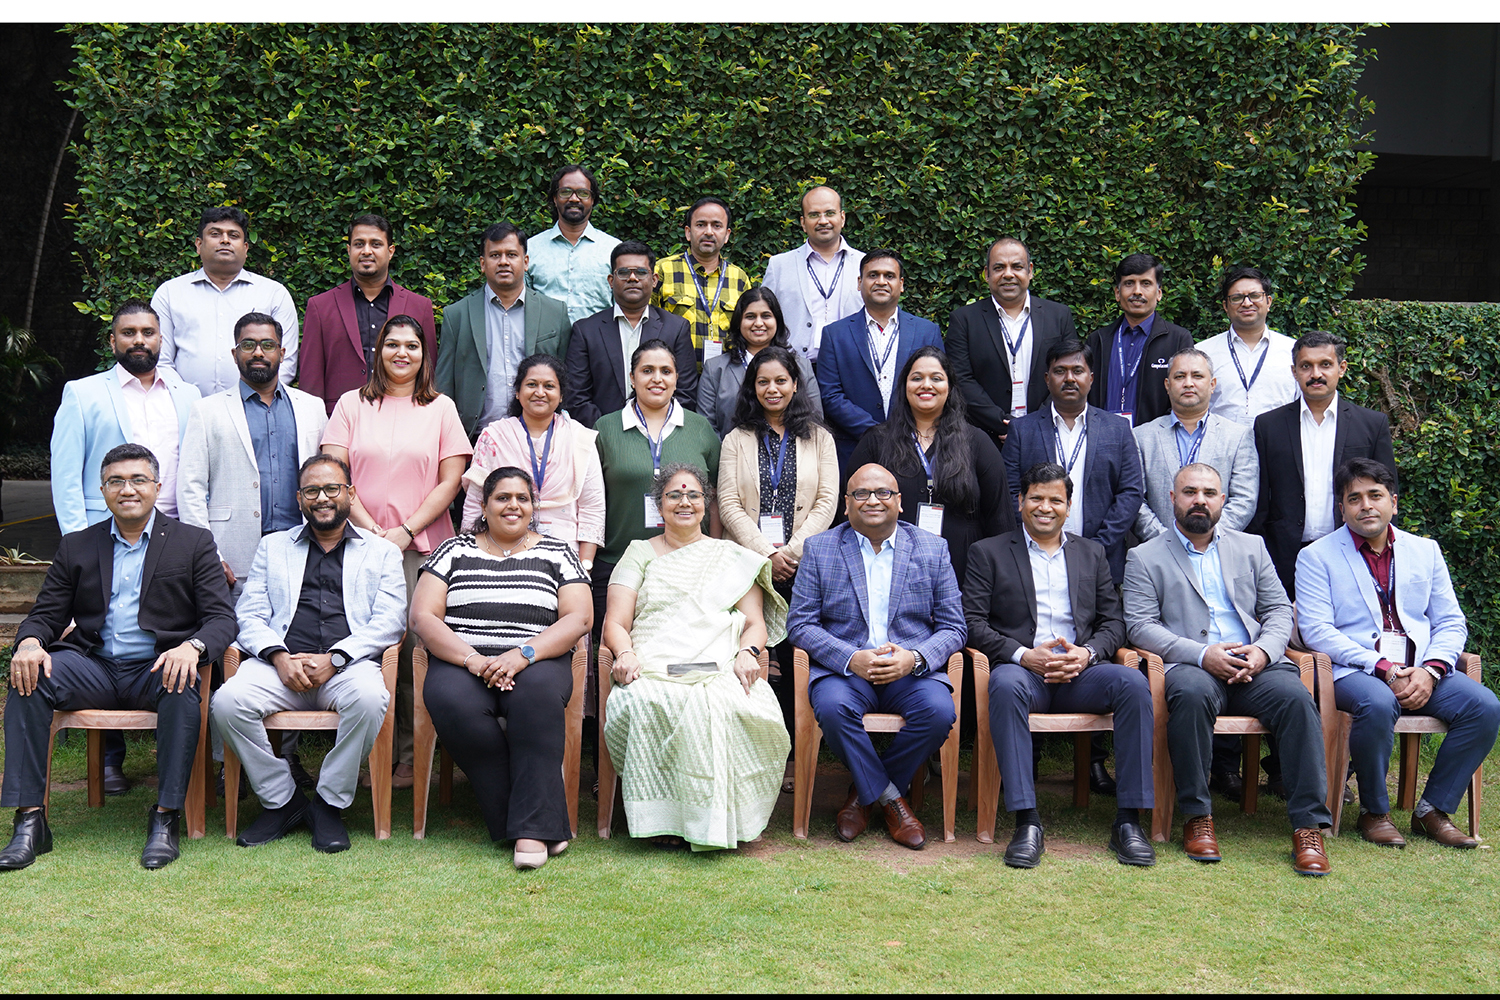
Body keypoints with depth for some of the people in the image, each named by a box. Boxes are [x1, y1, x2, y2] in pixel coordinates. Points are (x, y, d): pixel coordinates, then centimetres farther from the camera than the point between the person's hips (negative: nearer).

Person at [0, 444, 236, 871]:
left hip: (157, 668, -2)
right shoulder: (76, 547, 16)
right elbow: (46, 615, 14)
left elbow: (221, 617, 0)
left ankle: (166, 819, -28)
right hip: (94, 667, 3)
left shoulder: (193, 543, 8)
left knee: (183, 687, -36)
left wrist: (191, 647, -24)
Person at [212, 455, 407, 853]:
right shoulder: (273, 547, 23)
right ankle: (281, 801, -8)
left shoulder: (382, 553, 17)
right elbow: (249, 615, 12)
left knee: (370, 698, -36)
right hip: (282, 666, 2)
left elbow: (389, 622, 3)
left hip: (348, 665, -2)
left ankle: (330, 803, -14)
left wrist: (334, 659, -12)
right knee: (227, 700, -28)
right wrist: (279, 657, -9)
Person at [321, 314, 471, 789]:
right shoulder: (353, 404, 12)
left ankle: (412, 757, 3)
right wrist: (370, 529, -7)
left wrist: (406, 531, -7)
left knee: (417, 651, -6)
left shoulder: (441, 408, 10)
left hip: (422, 546, -1)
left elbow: (451, 480, 3)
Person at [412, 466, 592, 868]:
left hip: (536, 664, -1)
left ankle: (533, 828, -31)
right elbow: (422, 615, 4)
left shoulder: (556, 552, 14)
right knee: (453, 703, -34)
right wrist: (473, 660, -13)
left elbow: (579, 618, 2)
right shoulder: (455, 549, 15)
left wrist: (524, 654, -15)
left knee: (537, 691, -36)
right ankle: (545, 822, -23)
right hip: (460, 662, 1)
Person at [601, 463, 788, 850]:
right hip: (652, 669, 0)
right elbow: (615, 623, 11)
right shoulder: (640, 553, 22)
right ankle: (663, 818, -26)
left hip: (719, 669, 0)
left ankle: (715, 821, -26)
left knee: (716, 704, -37)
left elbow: (755, 622, 14)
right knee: (642, 702, -37)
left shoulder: (733, 557, 23)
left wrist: (747, 652, -10)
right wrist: (625, 653, -12)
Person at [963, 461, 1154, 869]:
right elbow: (972, 622, 2)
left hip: (1080, 671, 3)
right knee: (1005, 684, -38)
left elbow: (1114, 622, 15)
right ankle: (1027, 822, -36)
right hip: (1022, 668, -2)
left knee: (1133, 683, -29)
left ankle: (1129, 820, -24)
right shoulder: (989, 552, 13)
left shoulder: (1091, 553, 22)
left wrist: (1087, 653, -7)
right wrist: (1024, 655, -14)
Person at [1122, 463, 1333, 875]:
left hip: (1254, 668, 3)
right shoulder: (1145, 558, 11)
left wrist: (1264, 649, -7)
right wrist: (1202, 654, -14)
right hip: (1191, 668, -3)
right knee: (1191, 692, -37)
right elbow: (1140, 627, 0)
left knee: (1295, 696, -29)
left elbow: (1279, 610, 16)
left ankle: (1308, 826, -25)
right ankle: (1196, 817, -23)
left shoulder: (1251, 547, 22)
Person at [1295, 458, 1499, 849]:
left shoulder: (1425, 551, 18)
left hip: (1421, 672, 4)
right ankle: (1374, 812, -13)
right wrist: (1382, 668, -17)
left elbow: (1451, 622, 13)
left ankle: (1434, 810, -7)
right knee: (1378, 704, -37)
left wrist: (1430, 670, -9)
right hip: (1354, 670, -4)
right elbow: (1316, 630, -6)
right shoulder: (1316, 557, 5)